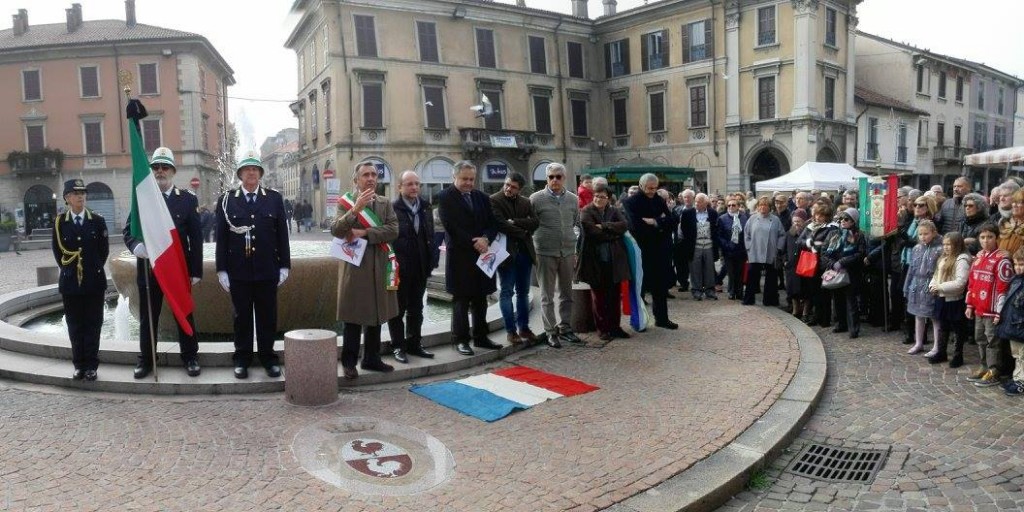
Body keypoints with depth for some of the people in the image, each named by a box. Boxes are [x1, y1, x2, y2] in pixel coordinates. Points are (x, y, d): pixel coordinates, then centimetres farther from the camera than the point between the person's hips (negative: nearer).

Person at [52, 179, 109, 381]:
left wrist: (94, 270, 6)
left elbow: (104, 249, 6)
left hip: (94, 282, -1)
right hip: (70, 282, 1)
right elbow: (57, 250, 10)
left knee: (93, 324, 3)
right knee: (75, 325, 7)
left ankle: (91, 365, 10)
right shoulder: (59, 222, 4)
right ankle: (79, 365, 15)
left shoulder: (98, 220, 2)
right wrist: (69, 270, 7)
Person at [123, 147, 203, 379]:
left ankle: (190, 357, 18)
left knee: (184, 314, 8)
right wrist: (136, 245, -20)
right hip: (148, 268, 1)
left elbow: (196, 237, 0)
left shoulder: (188, 199, 1)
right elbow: (128, 230, 4)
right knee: (147, 316, 9)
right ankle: (145, 359, 21)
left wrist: (196, 271, -4)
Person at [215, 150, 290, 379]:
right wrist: (221, 269, -2)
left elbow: (282, 234, 5)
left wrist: (284, 265, 2)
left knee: (267, 316, 7)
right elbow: (221, 237, 2)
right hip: (238, 270, 0)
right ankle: (242, 359, 20)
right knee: (242, 316, 8)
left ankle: (268, 358, 19)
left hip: (267, 270, 1)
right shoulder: (227, 199, 3)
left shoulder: (274, 198, 4)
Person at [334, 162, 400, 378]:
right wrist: (356, 209, -23)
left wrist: (365, 233, -13)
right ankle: (349, 362, 10)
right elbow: (335, 230, -13)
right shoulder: (345, 202, 0)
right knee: (353, 317, 0)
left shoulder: (385, 203, 10)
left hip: (379, 266, 4)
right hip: (354, 265, -4)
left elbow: (393, 230, -4)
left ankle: (372, 359, 23)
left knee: (376, 315, 11)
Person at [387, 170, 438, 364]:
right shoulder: (392, 208, -10)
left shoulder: (426, 207, 10)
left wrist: (431, 261, 7)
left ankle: (414, 344, 26)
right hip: (400, 267, -6)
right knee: (398, 309, 6)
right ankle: (398, 346, 16)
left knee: (416, 309, 15)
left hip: (420, 267, 6)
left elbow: (430, 236, 12)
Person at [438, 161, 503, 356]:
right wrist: (473, 244, -15)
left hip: (482, 254, 5)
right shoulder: (446, 197, -4)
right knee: (461, 300, 1)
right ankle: (460, 340, 9)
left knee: (480, 299, 11)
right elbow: (451, 226, -13)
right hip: (459, 257, -5)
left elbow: (493, 223, 9)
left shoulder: (482, 197, 13)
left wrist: (486, 239, -11)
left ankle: (481, 337, 20)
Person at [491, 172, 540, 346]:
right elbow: (501, 224, -17)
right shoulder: (494, 200, -6)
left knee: (523, 292, 11)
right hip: (506, 252, -5)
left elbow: (534, 222, -2)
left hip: (525, 252, 5)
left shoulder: (526, 202, 10)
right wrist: (522, 232, -9)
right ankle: (511, 331, 6)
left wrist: (515, 222, -15)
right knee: (507, 292, 0)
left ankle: (524, 328, 20)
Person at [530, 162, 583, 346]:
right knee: (547, 296, 3)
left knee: (567, 294, 12)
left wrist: (576, 249, 10)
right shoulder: (536, 199, -4)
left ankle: (565, 328, 24)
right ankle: (550, 331, 12)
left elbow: (577, 224, 15)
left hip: (567, 252, 4)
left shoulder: (573, 199, 7)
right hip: (545, 253, -4)